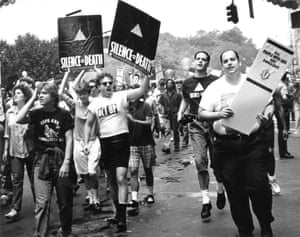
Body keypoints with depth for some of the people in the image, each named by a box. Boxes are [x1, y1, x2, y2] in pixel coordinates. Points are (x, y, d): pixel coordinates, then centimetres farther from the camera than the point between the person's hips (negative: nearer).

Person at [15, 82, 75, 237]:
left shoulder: (63, 114, -2)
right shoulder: (37, 114, 3)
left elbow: (69, 139, -3)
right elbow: (18, 119, -16)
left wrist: (66, 162, -11)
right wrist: (32, 99, -11)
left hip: (60, 158, -1)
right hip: (42, 160, 1)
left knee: (65, 201, 11)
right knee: (42, 202, -3)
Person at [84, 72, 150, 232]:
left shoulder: (121, 96, -3)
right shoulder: (94, 103, 6)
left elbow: (142, 90, -14)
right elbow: (88, 124, 12)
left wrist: (147, 75, -28)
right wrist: (86, 143, 2)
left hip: (121, 141, -4)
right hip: (105, 143, 4)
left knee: (121, 178, -14)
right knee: (111, 180, 14)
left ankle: (122, 218, -9)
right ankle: (118, 212, 32)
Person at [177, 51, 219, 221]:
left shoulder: (215, 81, 0)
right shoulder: (187, 83, 10)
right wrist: (180, 114, 8)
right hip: (196, 125, 2)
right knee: (200, 161, -7)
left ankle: (220, 189, 32)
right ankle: (206, 200, -1)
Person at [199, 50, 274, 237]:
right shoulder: (214, 87, 4)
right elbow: (201, 114, 0)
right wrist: (219, 114, -19)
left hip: (252, 142, 0)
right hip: (226, 145, 0)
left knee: (259, 185, -6)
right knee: (235, 190, 6)